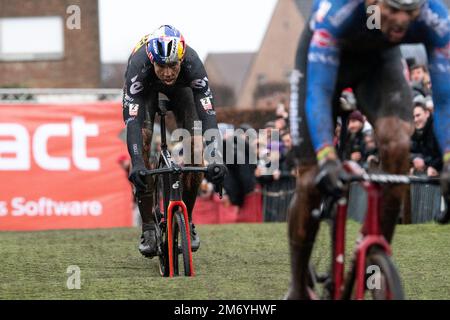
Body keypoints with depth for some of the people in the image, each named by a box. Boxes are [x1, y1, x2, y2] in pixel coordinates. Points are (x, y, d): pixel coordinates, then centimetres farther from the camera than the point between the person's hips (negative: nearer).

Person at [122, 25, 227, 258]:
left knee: (195, 146, -16)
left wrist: (215, 158, -56)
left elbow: (207, 112, -44)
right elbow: (132, 118, -47)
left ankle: (187, 219, 3)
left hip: (180, 88, 1)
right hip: (145, 88, -1)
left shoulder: (192, 63, -41)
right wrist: (136, 164, -59)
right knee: (143, 141, -22)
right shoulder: (139, 65, -43)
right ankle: (148, 227, -13)